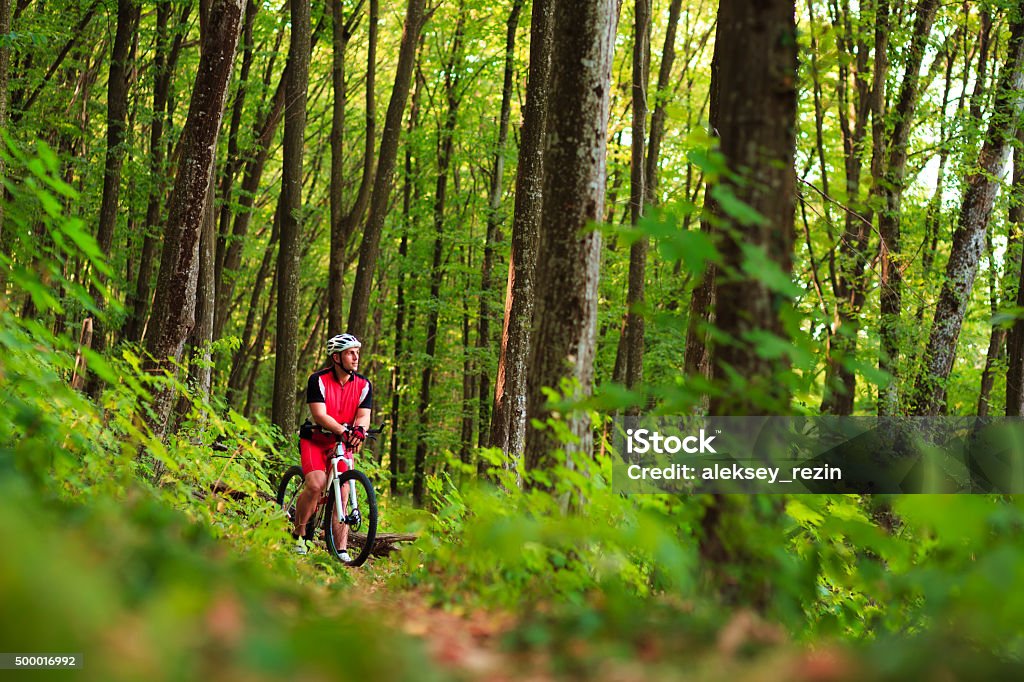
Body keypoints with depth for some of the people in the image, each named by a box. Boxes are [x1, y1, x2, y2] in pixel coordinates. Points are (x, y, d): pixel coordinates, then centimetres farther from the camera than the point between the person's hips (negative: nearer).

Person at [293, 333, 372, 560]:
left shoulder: (364, 385, -2)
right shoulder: (318, 380, -14)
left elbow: (363, 415, -11)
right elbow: (319, 415, -23)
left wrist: (359, 430, -35)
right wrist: (343, 430, -39)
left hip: (342, 445, 3)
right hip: (315, 440, -3)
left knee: (342, 495, -8)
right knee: (315, 486, -23)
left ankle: (342, 551, -6)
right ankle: (298, 534, -2)